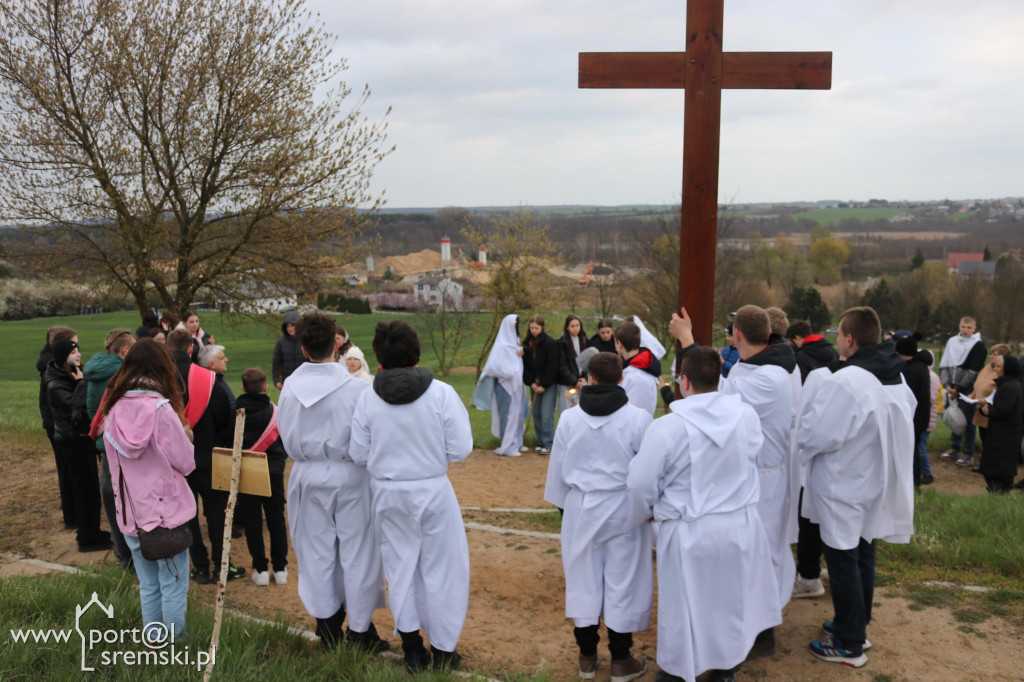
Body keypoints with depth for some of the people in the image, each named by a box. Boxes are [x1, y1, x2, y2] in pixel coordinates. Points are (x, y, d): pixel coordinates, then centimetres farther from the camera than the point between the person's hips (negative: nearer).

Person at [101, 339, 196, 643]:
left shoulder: (113, 410, -1)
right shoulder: (161, 409, -17)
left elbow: (116, 463, 9)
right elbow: (186, 464, -11)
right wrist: (183, 433, 4)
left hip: (130, 514, 5)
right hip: (167, 514, -5)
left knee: (148, 586, 18)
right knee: (173, 586, 8)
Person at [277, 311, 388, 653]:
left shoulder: (290, 386, -8)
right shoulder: (356, 387, -19)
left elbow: (287, 437, 3)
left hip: (308, 476, 3)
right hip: (349, 476, -3)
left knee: (317, 552, 16)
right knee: (356, 552, 10)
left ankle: (328, 628, 27)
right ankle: (360, 630, 20)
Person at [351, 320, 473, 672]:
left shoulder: (368, 398, -9)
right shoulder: (442, 393, -15)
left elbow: (359, 455, -4)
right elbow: (460, 449, -13)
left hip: (388, 494, 2)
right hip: (433, 491, -2)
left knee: (400, 568, 18)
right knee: (441, 570, 13)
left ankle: (412, 649, 30)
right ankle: (443, 652, 24)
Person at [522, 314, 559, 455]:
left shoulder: (550, 343, -8)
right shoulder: (526, 343, 5)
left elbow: (552, 366, -10)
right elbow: (525, 364, 6)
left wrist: (543, 385, -13)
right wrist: (531, 382, -4)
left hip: (548, 384, -5)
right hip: (534, 384, 5)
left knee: (547, 415, -7)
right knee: (536, 413, 6)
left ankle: (548, 444, 1)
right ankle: (540, 442, 16)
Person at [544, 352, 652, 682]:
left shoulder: (569, 418, -6)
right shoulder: (637, 418, -14)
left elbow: (558, 469, 3)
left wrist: (563, 504, 17)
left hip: (581, 508, 2)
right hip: (623, 510, -2)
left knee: (584, 580, 13)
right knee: (622, 581, 9)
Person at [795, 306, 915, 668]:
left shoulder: (843, 383, -27)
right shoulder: (897, 380, 1)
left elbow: (813, 435, -23)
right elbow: (898, 431, 11)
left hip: (843, 490, -8)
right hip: (875, 486, 8)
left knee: (843, 563, 5)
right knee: (863, 557, 21)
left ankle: (849, 645, 17)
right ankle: (857, 626, 37)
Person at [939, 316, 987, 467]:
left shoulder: (979, 345, -5)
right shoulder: (952, 342, 11)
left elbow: (974, 371, -10)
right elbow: (944, 365, 10)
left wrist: (958, 388, -10)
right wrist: (947, 384, -2)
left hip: (968, 390, -5)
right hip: (954, 389, 5)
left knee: (968, 421, -2)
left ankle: (968, 455, 4)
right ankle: (954, 449, 23)